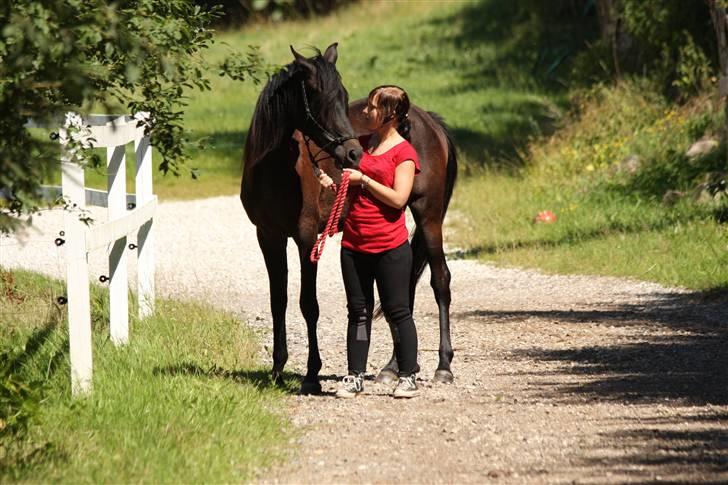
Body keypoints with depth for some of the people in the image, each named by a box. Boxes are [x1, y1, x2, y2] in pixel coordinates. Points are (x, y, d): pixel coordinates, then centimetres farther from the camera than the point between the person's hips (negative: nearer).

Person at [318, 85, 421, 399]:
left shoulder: (404, 152, -9)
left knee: (397, 311, 0)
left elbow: (398, 198, -18)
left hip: (390, 247, -6)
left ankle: (408, 377, 7)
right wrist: (331, 183, 0)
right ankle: (355, 377, 14)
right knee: (358, 311, 9)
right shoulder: (362, 144, 11)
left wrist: (362, 179, -15)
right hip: (354, 244, 6)